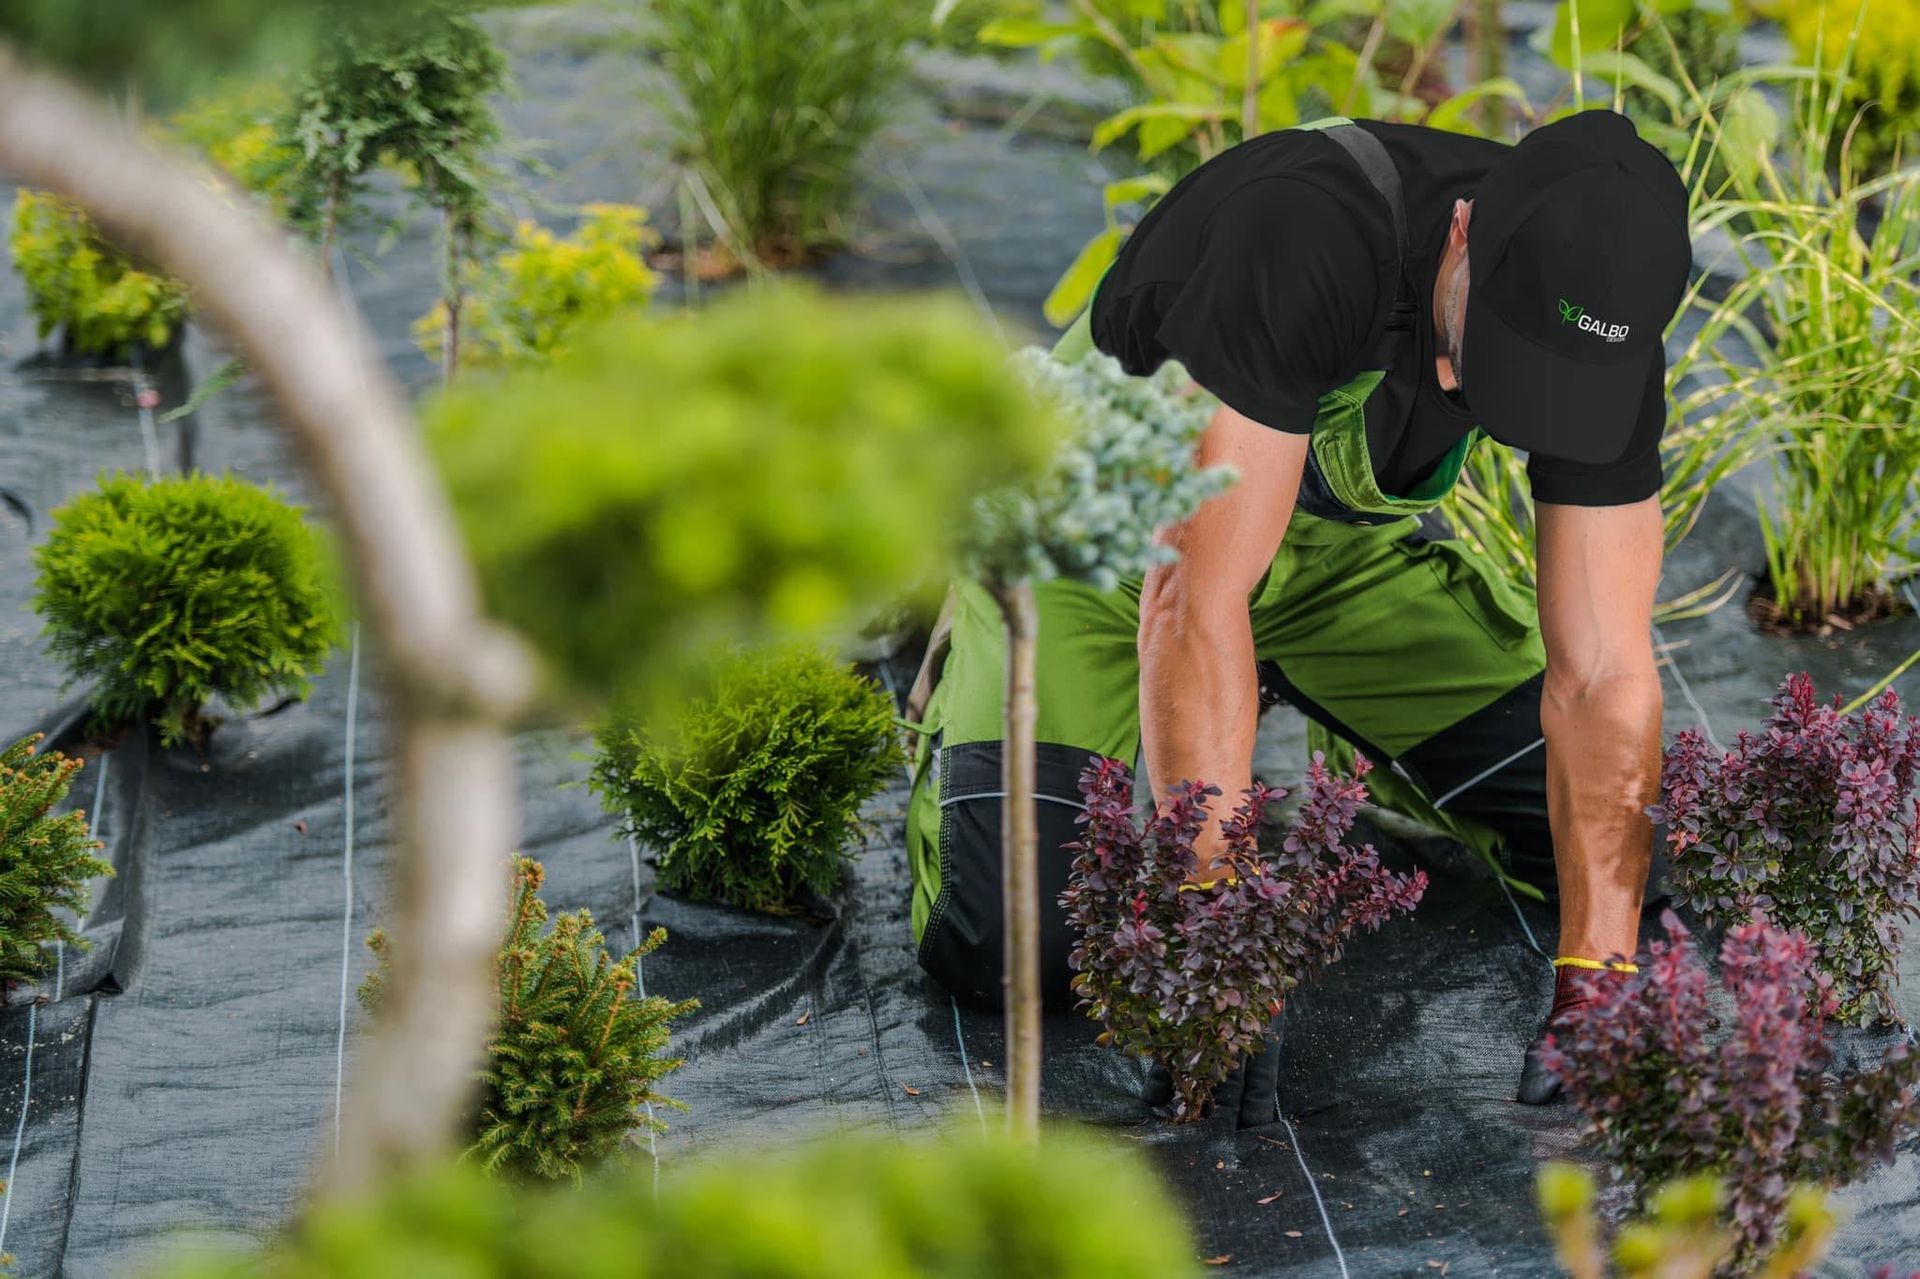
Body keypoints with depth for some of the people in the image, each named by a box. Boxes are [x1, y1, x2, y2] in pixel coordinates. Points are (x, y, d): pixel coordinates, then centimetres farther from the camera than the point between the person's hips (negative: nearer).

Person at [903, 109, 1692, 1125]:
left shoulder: (1597, 331, -24)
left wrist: (1595, 986, -29)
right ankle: (963, 676, 13)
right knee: (1007, 949, -19)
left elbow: (1602, 678, -21)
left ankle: (1327, 718, 25)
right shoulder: (1305, 240, -41)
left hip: (1339, 535, 4)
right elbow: (1192, 597, -43)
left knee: (1606, 837, -2)